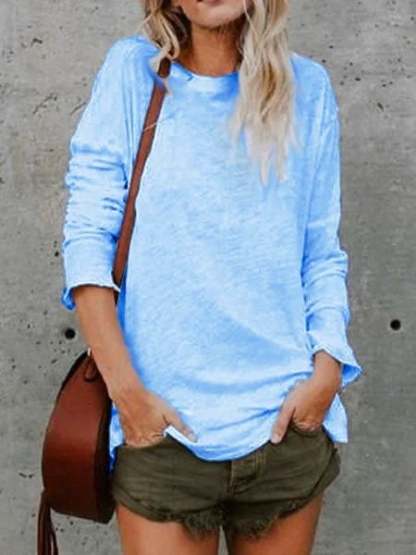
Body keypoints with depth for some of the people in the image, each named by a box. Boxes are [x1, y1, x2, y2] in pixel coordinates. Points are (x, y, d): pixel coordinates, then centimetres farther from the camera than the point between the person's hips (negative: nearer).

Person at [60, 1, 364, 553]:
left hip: (287, 424, 2)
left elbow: (323, 251, 7)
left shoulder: (307, 87, 7)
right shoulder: (131, 70, 2)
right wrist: (125, 390, -11)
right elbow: (87, 235, -4)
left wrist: (327, 369, -7)